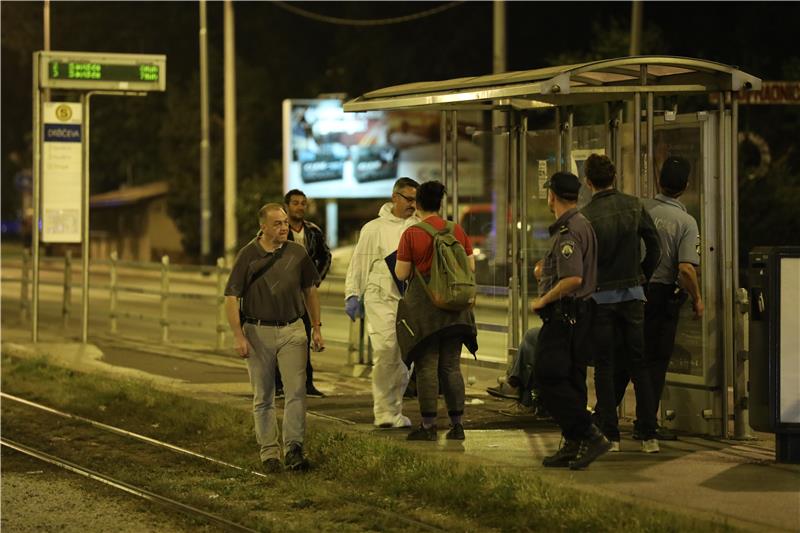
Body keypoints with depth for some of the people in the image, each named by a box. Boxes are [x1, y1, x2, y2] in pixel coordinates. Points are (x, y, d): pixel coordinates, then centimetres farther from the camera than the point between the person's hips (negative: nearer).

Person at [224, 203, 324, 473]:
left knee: (297, 390, -10)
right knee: (263, 397, 6)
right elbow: (231, 298, -5)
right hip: (258, 332, -1)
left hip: (292, 331, 1)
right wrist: (238, 336, -13)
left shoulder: (297, 253, 2)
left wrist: (316, 328, 11)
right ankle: (269, 451, 14)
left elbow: (310, 290, 14)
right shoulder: (248, 256, -6)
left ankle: (293, 448, -8)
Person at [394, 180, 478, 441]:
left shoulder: (411, 234, -9)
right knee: (452, 366, 10)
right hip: (454, 306, 4)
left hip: (423, 306, -4)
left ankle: (428, 425, 1)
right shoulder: (457, 230, 3)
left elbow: (401, 274, -8)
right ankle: (457, 424, 11)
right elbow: (471, 267, 9)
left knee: (426, 366, 1)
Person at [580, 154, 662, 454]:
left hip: (601, 295, -3)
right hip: (633, 294, 3)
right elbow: (654, 247, 4)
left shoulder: (586, 216, -12)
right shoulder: (634, 206, 0)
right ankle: (649, 435, 4)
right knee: (638, 364, 8)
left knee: (605, 367, 5)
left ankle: (610, 435, 4)